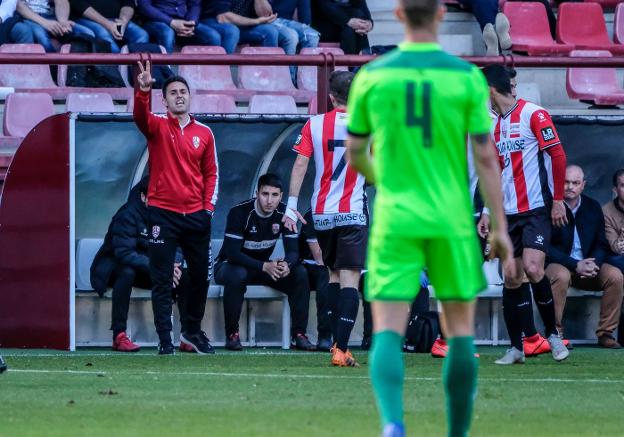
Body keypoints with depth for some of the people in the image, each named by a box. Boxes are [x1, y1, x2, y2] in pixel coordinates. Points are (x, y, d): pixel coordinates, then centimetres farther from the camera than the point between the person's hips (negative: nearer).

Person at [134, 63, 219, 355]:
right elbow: (140, 116, -21)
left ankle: (194, 331, 31)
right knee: (162, 280, -6)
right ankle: (165, 339, -4)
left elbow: (211, 173, 14)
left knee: (200, 276, 12)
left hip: (196, 215, 3)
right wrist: (143, 89, -39)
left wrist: (208, 206, 2)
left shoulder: (204, 133, 10)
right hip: (163, 213, -3)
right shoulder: (157, 126, 1)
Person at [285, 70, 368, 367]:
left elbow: (300, 165, -5)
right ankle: (341, 350, -17)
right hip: (353, 214, -2)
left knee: (333, 275, 19)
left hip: (322, 214, 3)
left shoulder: (315, 125, 0)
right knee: (350, 278, -6)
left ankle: (337, 343, 20)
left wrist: (291, 205, -3)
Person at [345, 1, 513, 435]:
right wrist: (501, 227, -1)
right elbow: (486, 157, -7)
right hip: (451, 221, 0)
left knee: (388, 334, -4)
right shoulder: (467, 77, -5)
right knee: (461, 331, 14)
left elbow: (355, 154, 9)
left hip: (395, 220, 0)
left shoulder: (371, 77, -1)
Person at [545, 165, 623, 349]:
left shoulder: (593, 207, 9)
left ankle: (605, 333, -14)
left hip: (587, 265, 5)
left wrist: (594, 264, -12)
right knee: (561, 276, -38)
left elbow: (602, 244, 11)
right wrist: (576, 265, -21)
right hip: (557, 264, -5)